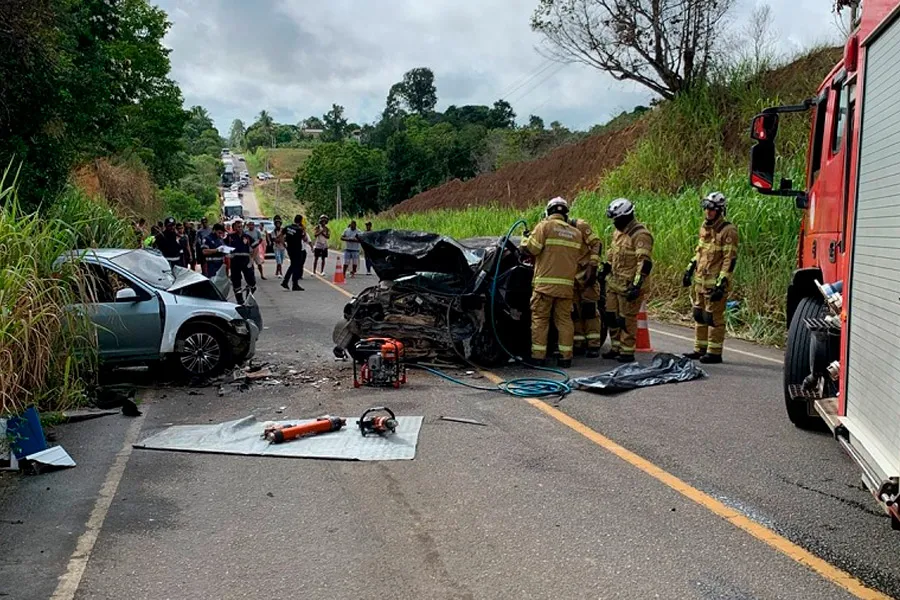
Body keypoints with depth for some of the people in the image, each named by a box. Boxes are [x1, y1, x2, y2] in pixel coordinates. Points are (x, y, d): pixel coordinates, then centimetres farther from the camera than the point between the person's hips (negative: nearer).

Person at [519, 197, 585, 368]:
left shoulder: (545, 226, -4)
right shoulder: (576, 233, 12)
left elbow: (531, 248, -9)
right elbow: (579, 256, 16)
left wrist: (525, 238, 10)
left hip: (545, 281, -4)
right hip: (567, 284, 4)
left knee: (540, 319, 2)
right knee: (564, 319, 9)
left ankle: (538, 356, 1)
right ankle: (566, 357, 10)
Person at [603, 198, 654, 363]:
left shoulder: (640, 235, -17)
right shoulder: (618, 233, 13)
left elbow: (645, 263, -24)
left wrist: (636, 286, -28)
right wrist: (605, 270, 23)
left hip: (629, 286, -9)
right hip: (614, 283, 9)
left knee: (627, 319, -2)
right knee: (611, 316, 13)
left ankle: (627, 352, 8)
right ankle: (616, 348, 27)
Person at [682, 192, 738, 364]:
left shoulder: (728, 231, -13)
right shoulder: (704, 227, 13)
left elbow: (730, 260, -16)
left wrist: (721, 284, -21)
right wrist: (689, 270, 20)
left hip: (714, 283, -8)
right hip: (700, 280, 8)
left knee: (714, 317, -4)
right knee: (699, 315, 13)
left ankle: (714, 353, 3)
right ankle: (700, 349, 23)